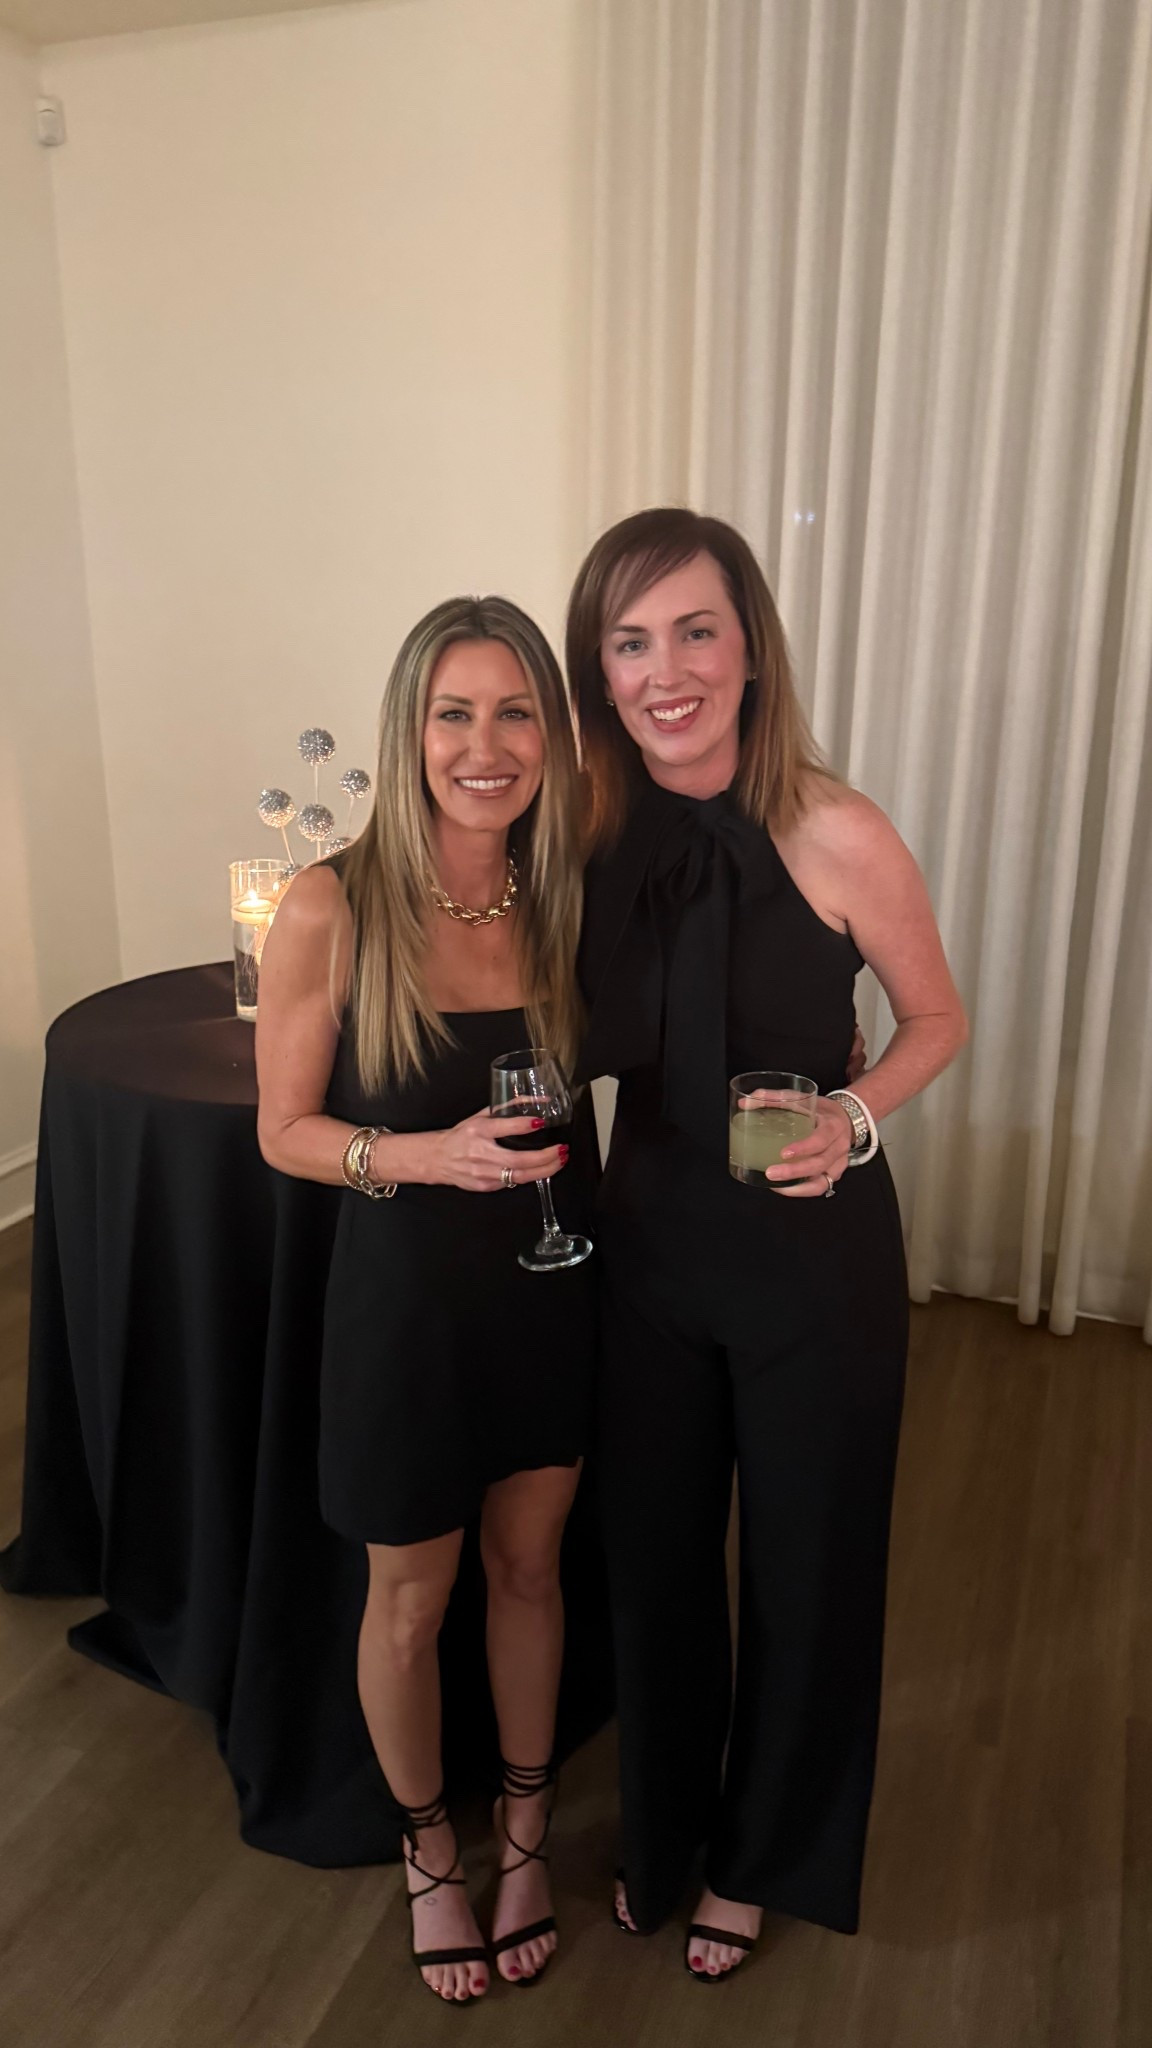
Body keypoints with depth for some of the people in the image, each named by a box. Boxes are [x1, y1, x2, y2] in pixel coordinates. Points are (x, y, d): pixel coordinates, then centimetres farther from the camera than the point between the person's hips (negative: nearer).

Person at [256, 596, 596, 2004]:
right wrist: (433, 1157, -24)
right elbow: (285, 1131, -11)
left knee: (529, 1567, 22)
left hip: (548, 1284, 3)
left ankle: (525, 1826, 49)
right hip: (407, 1292, -3)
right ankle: (427, 1846, 48)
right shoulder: (332, 910, -18)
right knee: (410, 1599, 17)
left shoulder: (564, 898, -6)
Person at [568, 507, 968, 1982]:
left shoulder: (836, 836, -19)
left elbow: (937, 1019, -4)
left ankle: (764, 1852, 48)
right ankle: (662, 1826, 51)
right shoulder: (596, 827, -8)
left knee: (802, 1560, 17)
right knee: (653, 1550, 21)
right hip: (647, 1240, 4)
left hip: (813, 1253, -3)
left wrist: (851, 1116, -20)